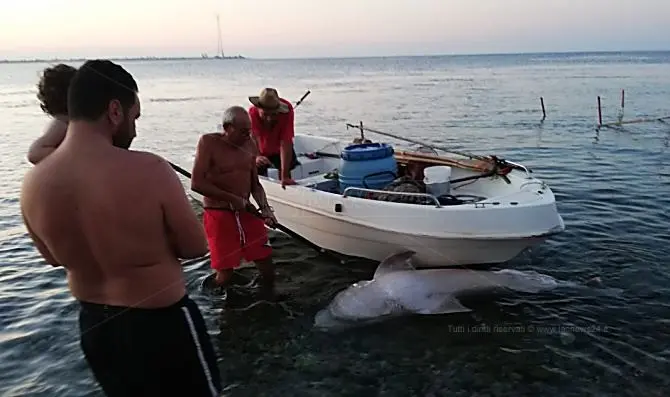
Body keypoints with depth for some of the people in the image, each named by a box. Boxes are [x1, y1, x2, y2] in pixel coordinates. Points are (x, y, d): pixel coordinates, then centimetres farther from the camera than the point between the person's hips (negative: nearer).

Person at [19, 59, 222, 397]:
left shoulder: (32, 184, -10)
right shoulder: (149, 171, -27)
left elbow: (55, 258, 7)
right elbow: (196, 247, -14)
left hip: (92, 324, 6)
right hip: (161, 321, -5)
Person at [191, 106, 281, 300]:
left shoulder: (250, 145, 4)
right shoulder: (209, 142, -11)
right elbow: (196, 183, -18)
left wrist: (265, 209, -5)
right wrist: (233, 199, -18)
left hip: (246, 212, 5)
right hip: (218, 214, -5)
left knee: (267, 265, 4)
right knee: (225, 273, -2)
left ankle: (270, 300, 25)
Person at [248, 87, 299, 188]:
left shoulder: (286, 110, -35)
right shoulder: (252, 112, -33)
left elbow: (285, 143, -39)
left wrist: (285, 177, -43)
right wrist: (256, 157, -66)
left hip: (280, 151, 0)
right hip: (261, 152, 0)